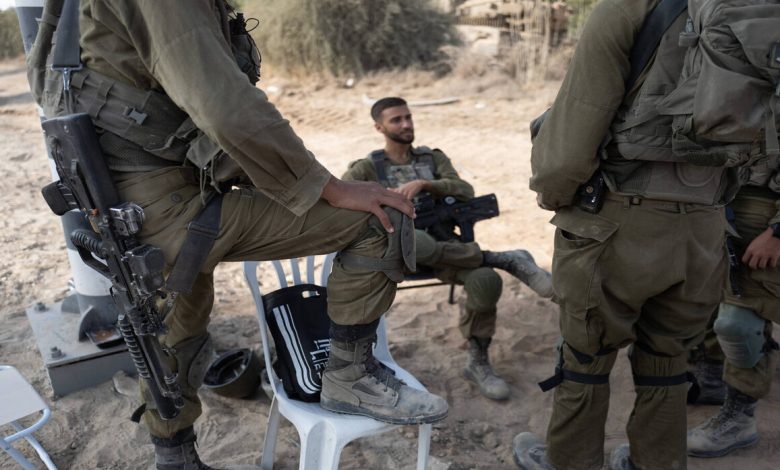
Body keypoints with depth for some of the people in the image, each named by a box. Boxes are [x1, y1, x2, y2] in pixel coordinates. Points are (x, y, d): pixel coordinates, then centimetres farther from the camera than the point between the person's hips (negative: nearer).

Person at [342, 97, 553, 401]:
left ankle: (478, 364, -7)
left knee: (485, 280, -31)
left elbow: (465, 191, 4)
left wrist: (424, 184, -14)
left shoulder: (433, 157, 20)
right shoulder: (367, 167, 12)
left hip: (446, 244, 3)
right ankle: (506, 259, -27)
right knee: (413, 240, -42)